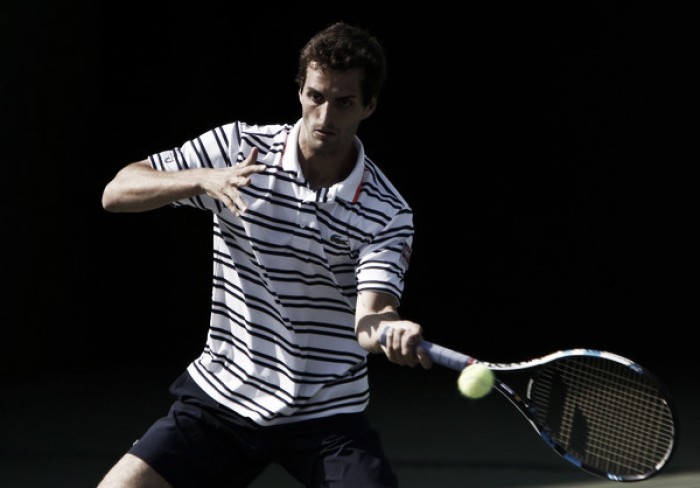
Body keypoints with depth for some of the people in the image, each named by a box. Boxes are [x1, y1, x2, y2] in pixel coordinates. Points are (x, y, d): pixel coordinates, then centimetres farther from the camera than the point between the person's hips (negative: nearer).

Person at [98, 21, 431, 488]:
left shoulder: (388, 214, -10)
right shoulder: (238, 148, -6)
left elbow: (369, 318, -22)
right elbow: (117, 192, -8)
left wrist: (391, 332, -47)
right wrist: (202, 179, -27)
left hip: (327, 415, -1)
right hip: (221, 396, 1)